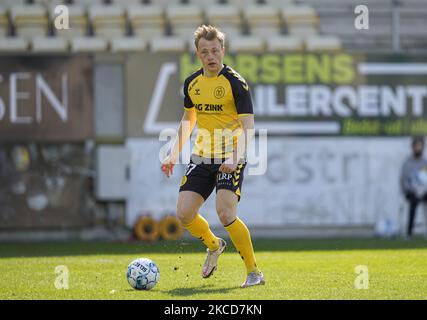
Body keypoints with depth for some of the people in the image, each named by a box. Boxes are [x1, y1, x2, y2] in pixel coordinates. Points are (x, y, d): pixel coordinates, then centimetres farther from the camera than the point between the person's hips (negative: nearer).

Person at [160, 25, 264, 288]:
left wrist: (235, 158, -30)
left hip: (230, 158, -6)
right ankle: (214, 245, 29)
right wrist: (174, 154, 15)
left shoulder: (235, 83, -12)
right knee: (184, 214, -4)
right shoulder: (192, 83, 6)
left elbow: (248, 127, -16)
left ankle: (254, 272, -7)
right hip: (201, 157, 6)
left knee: (226, 213, -21)